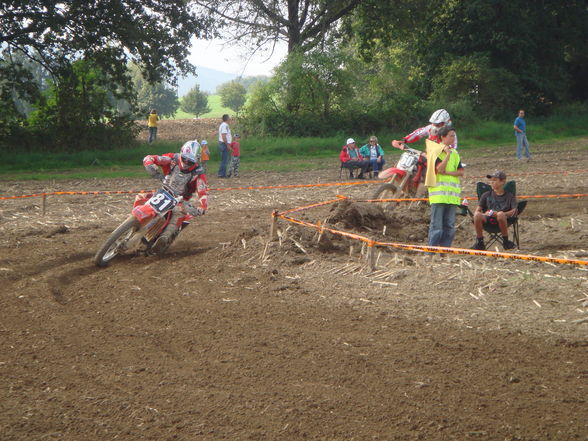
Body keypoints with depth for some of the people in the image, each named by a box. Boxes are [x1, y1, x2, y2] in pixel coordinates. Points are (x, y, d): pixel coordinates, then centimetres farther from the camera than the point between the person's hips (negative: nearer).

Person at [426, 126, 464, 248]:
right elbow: (440, 169, -17)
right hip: (439, 192, -6)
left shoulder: (455, 153, 15)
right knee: (436, 224, -7)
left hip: (452, 194, 6)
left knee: (450, 225, 6)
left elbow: (461, 172, 7)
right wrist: (448, 154, -13)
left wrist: (447, 172, -8)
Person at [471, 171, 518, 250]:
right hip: (487, 220, 2)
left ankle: (506, 242, -18)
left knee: (501, 214, -39)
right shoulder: (486, 195, 22)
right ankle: (480, 243, -17)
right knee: (477, 215, -32)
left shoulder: (510, 196, 15)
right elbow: (477, 211, 13)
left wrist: (504, 213, -20)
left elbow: (514, 211, -1)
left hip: (502, 220, -2)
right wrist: (485, 214, -10)